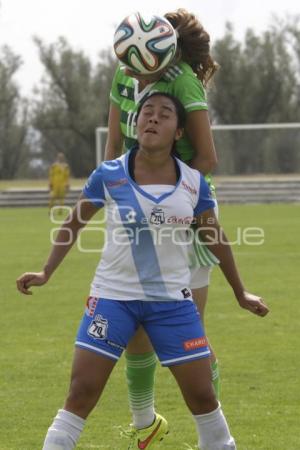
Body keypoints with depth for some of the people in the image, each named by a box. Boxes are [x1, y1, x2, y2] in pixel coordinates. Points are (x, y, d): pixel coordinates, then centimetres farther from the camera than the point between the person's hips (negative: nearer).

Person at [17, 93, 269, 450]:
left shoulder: (194, 183, -4)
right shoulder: (109, 175, -8)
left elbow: (214, 238, 10)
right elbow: (73, 224, 6)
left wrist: (239, 292, 17)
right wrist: (46, 272, 2)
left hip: (172, 300, 2)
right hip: (114, 296, -1)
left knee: (202, 394, 4)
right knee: (81, 393, -6)